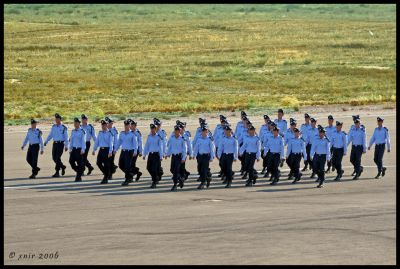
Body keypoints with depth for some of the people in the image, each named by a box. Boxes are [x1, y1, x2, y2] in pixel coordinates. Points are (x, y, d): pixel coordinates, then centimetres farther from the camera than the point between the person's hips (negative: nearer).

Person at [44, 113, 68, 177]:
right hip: (55, 143, 6)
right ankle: (62, 167, 29)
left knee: (58, 158, -10)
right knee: (54, 158, 6)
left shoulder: (63, 127, -6)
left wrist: (66, 146, -10)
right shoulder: (53, 127, 10)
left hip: (61, 143, -6)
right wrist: (46, 141, 4)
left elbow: (66, 137, -6)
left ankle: (57, 172, -5)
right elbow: (50, 135, 15)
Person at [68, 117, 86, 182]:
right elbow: (71, 140, 14)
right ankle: (78, 171, 18)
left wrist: (83, 150, -16)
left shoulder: (82, 131, -7)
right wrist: (70, 148, 10)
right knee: (71, 161, -4)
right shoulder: (73, 131, 10)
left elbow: (83, 141, -10)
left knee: (80, 163, -2)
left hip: (80, 149, -5)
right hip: (74, 149, 5)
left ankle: (79, 177, 4)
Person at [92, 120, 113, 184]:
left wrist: (110, 152, -20)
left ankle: (105, 179, 6)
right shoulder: (100, 132, 11)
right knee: (98, 163, -2)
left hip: (107, 149, -6)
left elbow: (111, 143, -12)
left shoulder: (110, 133, -6)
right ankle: (107, 174, 19)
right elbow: (97, 141, 15)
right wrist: (94, 150, 12)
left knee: (106, 164, -2)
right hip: (101, 149, 6)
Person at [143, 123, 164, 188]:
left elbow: (161, 147, -6)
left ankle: (154, 183, -2)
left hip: (156, 154, -5)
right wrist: (144, 154, 10)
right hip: (150, 154, 5)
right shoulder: (149, 137, 8)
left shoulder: (158, 137, -7)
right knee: (149, 168, 7)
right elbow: (146, 146, 13)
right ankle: (156, 178, 30)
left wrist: (161, 156, -8)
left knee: (154, 169, -8)